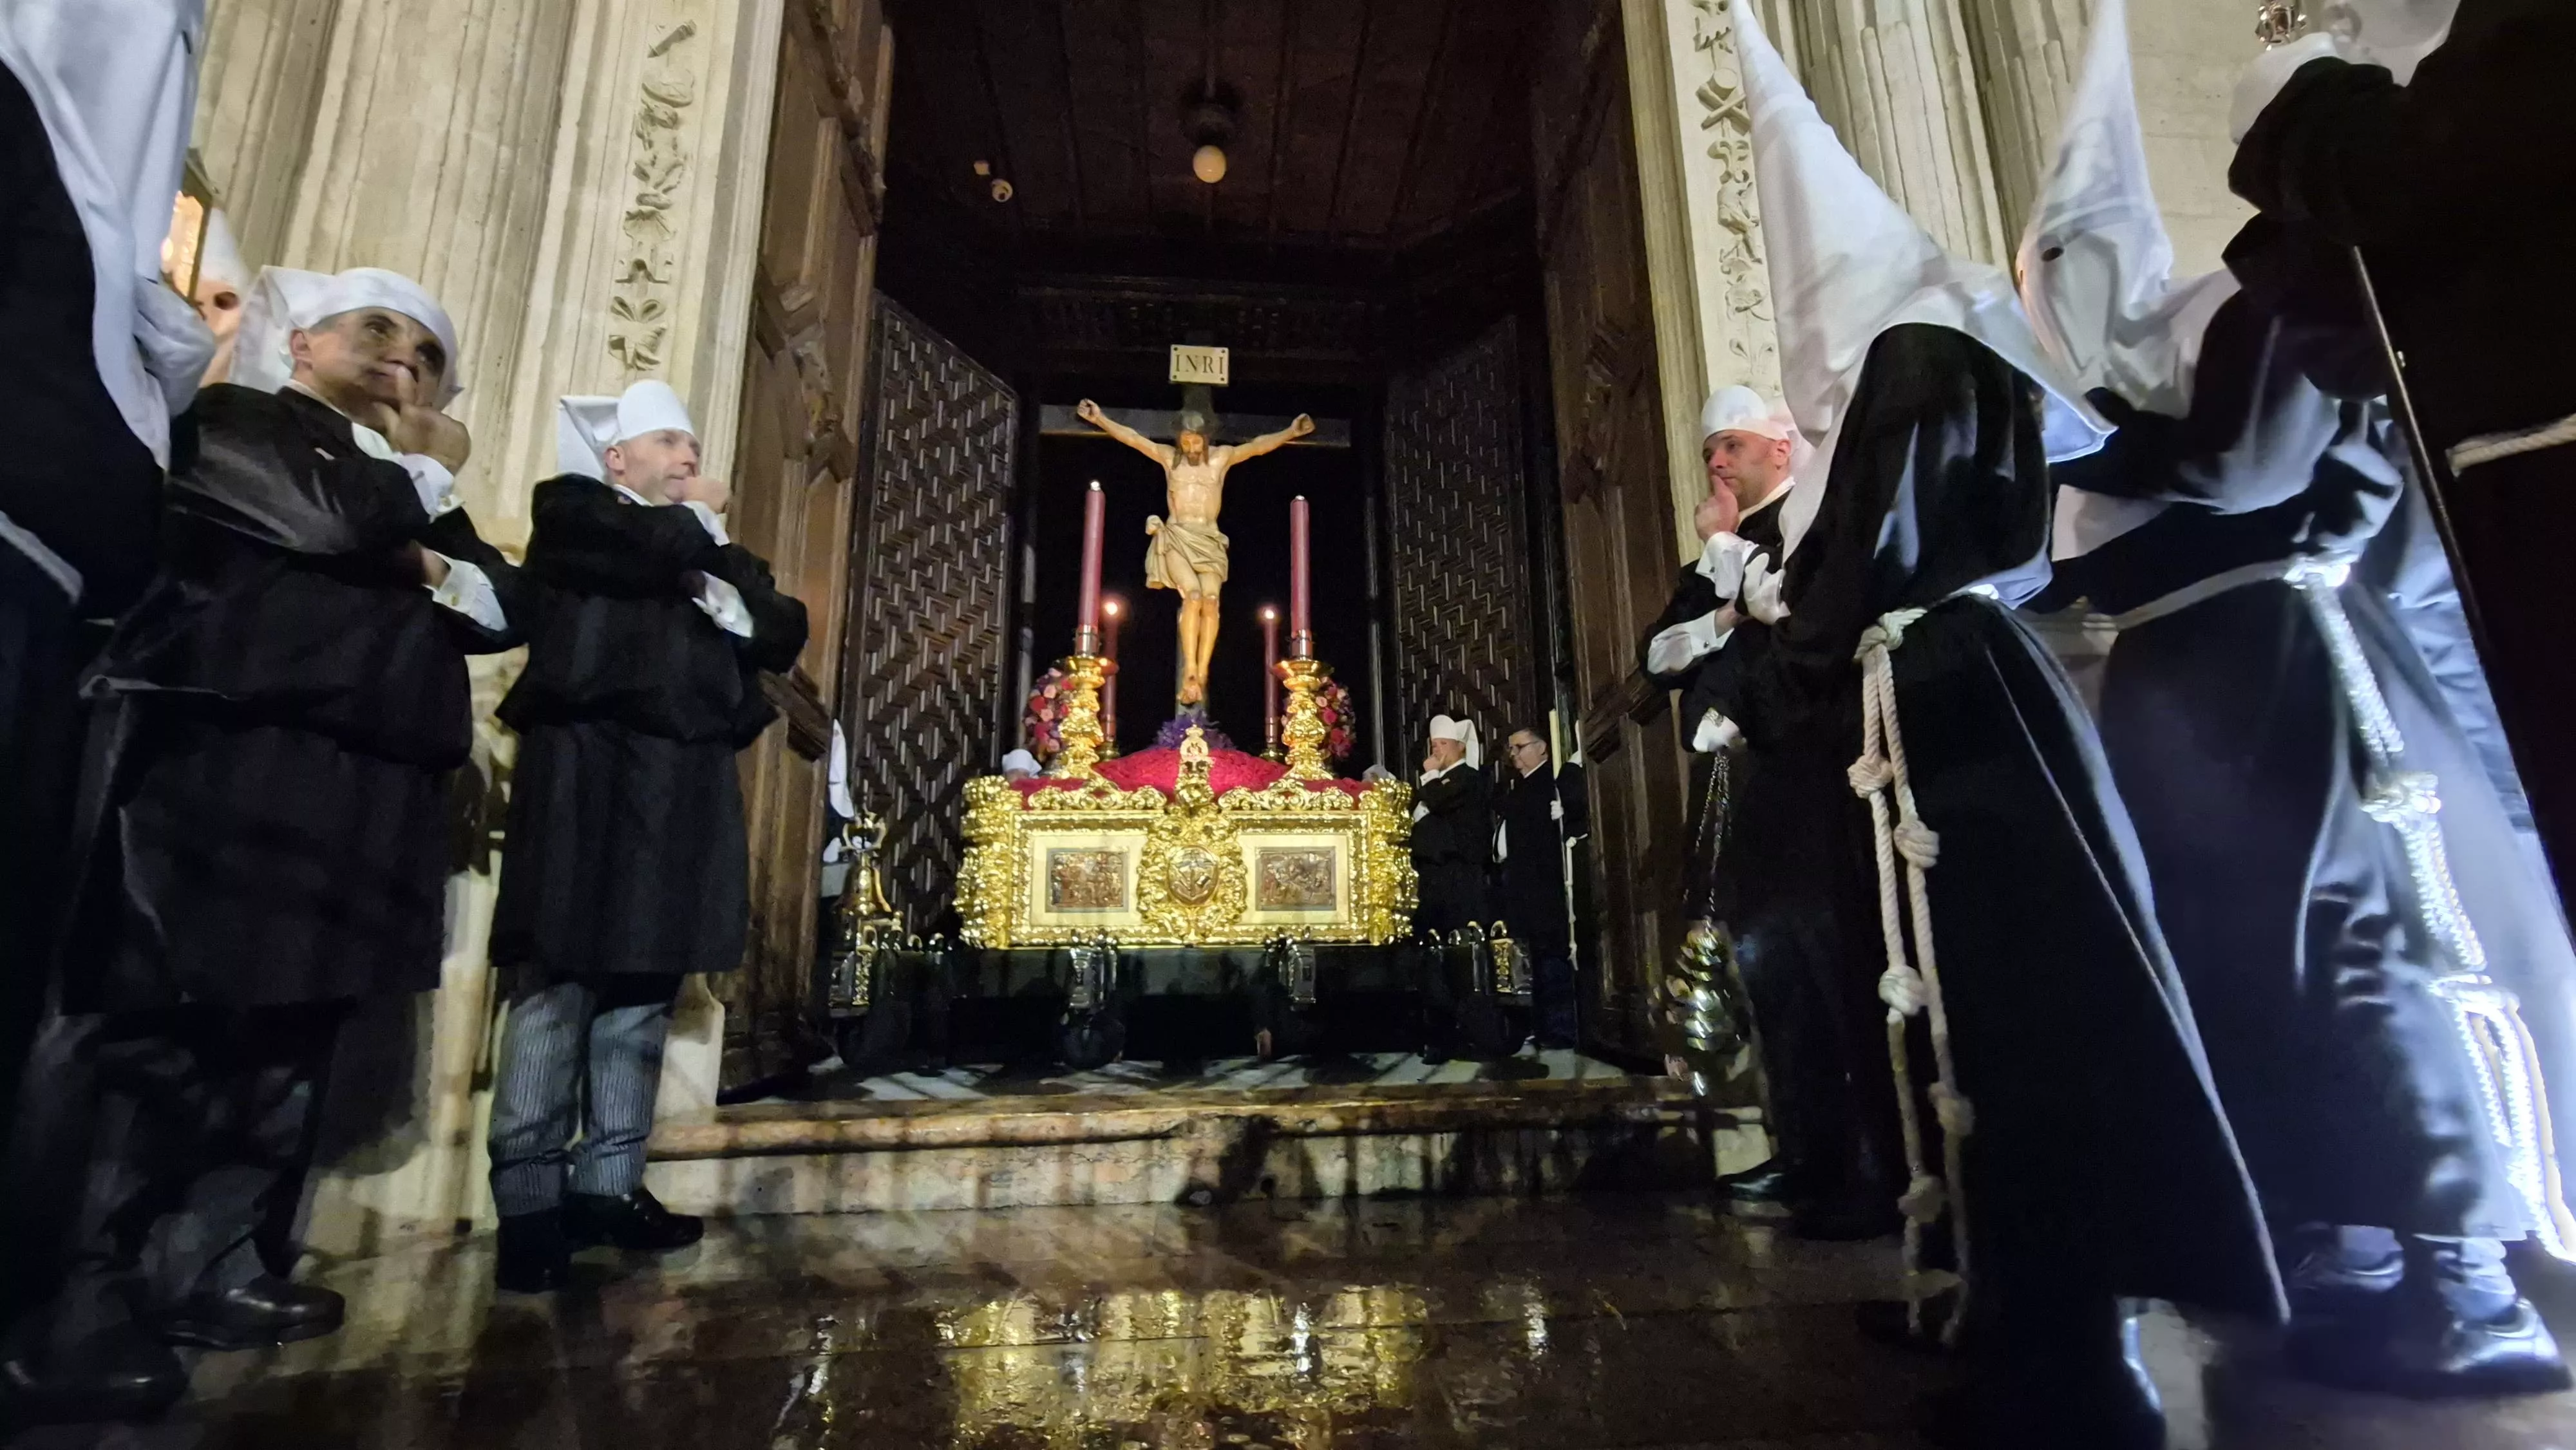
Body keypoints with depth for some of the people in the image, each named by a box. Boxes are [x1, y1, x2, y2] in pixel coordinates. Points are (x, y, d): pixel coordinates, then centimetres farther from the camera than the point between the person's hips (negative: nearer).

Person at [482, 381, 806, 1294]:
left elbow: (786, 631, 13)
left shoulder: (715, 551, 25)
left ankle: (607, 1185, 14)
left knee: (644, 992, 6)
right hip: (589, 767, -5)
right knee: (558, 986, -5)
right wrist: (700, 517, 6)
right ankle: (529, 1201, 3)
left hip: (684, 785, 5)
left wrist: (736, 609, -5)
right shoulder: (571, 505, 10)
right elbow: (651, 553, -12)